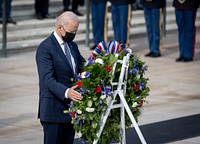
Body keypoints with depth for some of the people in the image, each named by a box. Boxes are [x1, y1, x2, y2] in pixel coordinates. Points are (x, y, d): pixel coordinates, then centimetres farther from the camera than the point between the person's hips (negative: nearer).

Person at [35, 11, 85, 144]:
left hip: (71, 107, 8)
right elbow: (47, 79, -23)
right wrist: (66, 92, -39)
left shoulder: (73, 46, 13)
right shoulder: (45, 48, -13)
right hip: (54, 109, -8)